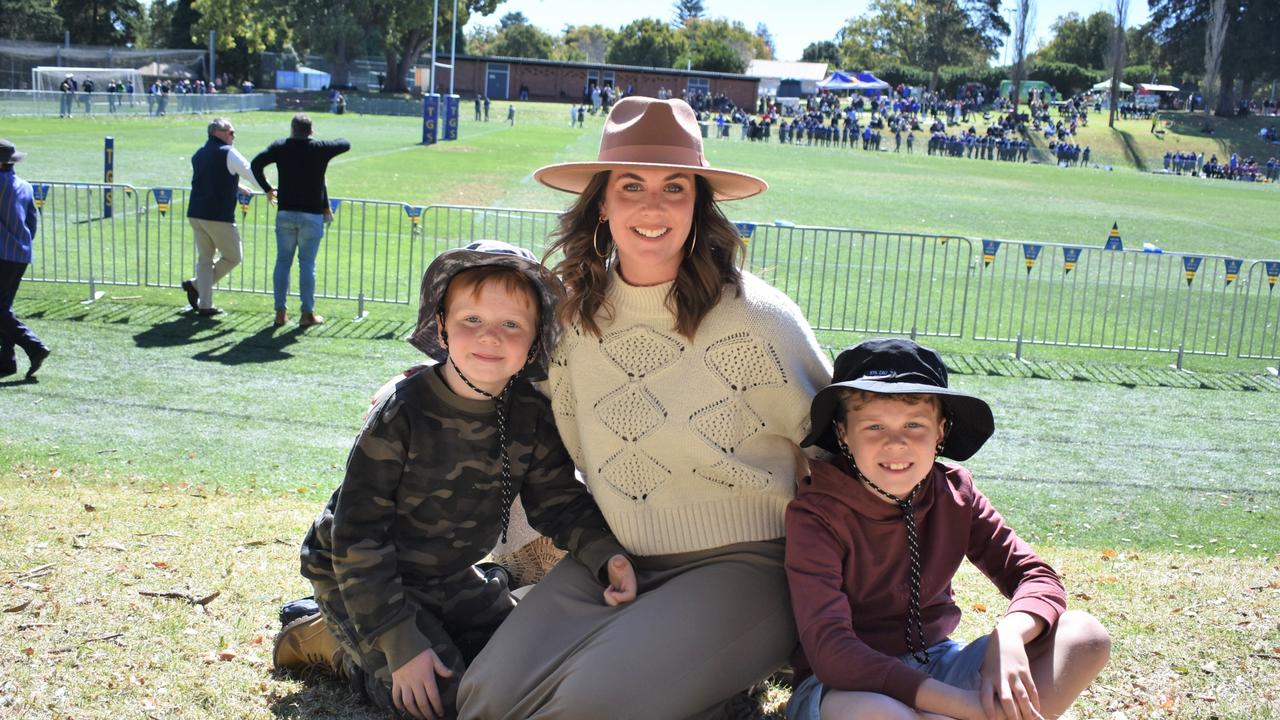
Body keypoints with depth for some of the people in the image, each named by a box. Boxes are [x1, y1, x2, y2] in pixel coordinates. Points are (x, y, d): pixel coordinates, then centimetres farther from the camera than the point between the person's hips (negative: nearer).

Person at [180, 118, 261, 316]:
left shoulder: (198, 155, 18)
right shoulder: (227, 153, -7)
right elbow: (251, 173, -3)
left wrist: (238, 187, 41)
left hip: (195, 214, 8)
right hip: (218, 216, -8)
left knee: (204, 258, 13)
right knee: (233, 257, 6)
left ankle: (205, 304, 9)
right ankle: (196, 284, 4)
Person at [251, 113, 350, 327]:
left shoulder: (280, 147, 2)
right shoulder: (320, 148, -4)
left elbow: (256, 164, -3)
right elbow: (345, 144, 10)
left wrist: (267, 188, 10)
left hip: (285, 213, 2)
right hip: (312, 215, -2)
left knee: (283, 261, 8)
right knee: (307, 264, 1)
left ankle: (280, 312, 10)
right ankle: (307, 313, 5)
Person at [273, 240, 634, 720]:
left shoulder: (533, 418, -12)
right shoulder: (402, 414, -27)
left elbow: (560, 503, -3)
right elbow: (357, 535, -24)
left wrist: (605, 555, -25)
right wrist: (401, 644, -27)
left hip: (447, 576, 6)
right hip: (360, 573, -6)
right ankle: (332, 641, 5)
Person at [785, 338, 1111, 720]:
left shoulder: (953, 492, -3)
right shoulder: (815, 515, -19)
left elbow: (1039, 579, -3)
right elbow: (829, 649, -28)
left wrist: (1009, 635, -28)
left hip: (936, 666, 6)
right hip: (851, 683, -5)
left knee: (1086, 636, -11)